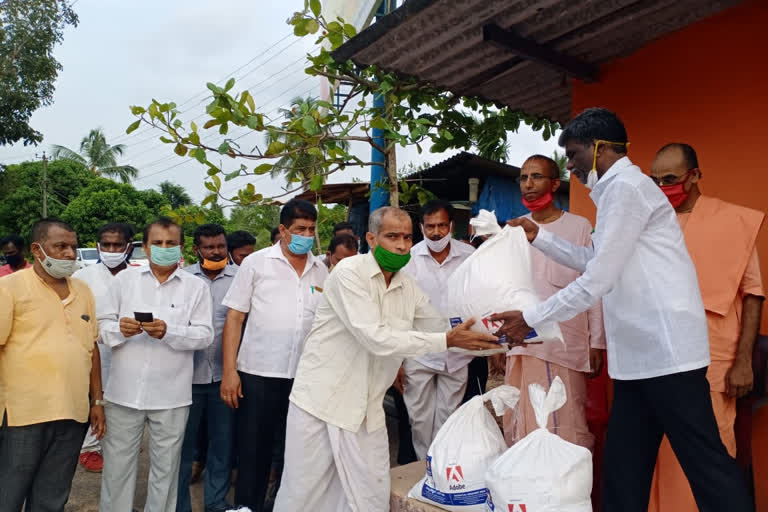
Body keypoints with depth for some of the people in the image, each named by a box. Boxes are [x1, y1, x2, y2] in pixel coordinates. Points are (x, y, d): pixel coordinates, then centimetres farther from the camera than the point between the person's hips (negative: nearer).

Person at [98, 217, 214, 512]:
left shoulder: (196, 286, 1)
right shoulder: (124, 279, 6)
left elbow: (205, 335, -6)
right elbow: (103, 325, 5)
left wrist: (169, 331, -21)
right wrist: (119, 329, -17)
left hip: (171, 394, -1)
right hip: (124, 391, 1)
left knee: (165, 467, 13)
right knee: (117, 465, 11)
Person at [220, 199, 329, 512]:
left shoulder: (321, 272, 7)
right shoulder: (256, 263, -2)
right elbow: (234, 317, -3)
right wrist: (229, 371, -9)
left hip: (307, 377, 3)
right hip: (259, 374, -3)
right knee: (253, 451, 8)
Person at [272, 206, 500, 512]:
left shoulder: (409, 288, 4)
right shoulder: (350, 272, -15)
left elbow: (447, 329, 12)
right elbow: (376, 338, -24)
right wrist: (447, 341, -24)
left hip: (368, 412, 5)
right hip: (321, 402, -5)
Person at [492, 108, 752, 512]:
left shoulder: (625, 187, -12)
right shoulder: (619, 190, 19)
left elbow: (596, 282, -17)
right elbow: (593, 262, 27)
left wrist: (531, 319, -10)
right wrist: (539, 237, 22)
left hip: (665, 350, -10)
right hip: (639, 353, 10)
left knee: (704, 462, 0)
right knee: (623, 465, 13)